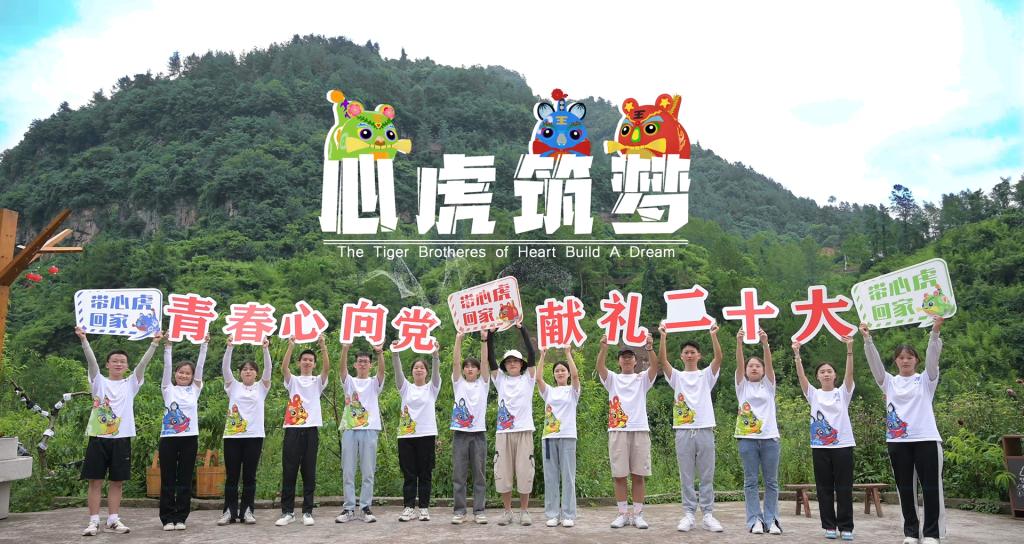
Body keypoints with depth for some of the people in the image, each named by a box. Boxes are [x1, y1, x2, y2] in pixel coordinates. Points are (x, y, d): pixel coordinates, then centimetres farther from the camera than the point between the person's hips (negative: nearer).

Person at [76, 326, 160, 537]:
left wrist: (154, 343, -15)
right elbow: (91, 361, -11)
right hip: (98, 438, -1)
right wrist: (83, 340, -26)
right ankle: (94, 521, 7)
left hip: (122, 438, 2)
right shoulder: (99, 382, 4)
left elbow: (143, 364, -4)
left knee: (117, 481, 7)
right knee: (95, 480, 2)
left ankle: (113, 520, 14)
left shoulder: (131, 383, 8)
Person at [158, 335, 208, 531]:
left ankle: (180, 518, 12)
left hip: (189, 438, 1)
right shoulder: (168, 389, 7)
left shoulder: (194, 389, 10)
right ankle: (167, 518, 11)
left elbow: (200, 367, 3)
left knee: (185, 480, 4)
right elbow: (167, 367, -3)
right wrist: (167, 347, -13)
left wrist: (204, 345, -4)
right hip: (169, 438, -1)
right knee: (168, 480, 3)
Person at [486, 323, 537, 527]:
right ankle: (507, 511, 13)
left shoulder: (527, 379, 7)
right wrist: (490, 334, -9)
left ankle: (524, 511, 11)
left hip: (524, 431, -2)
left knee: (524, 472, -1)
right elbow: (490, 359, 1)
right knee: (503, 472, 2)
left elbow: (532, 355, -4)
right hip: (503, 432, 2)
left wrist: (522, 329, -9)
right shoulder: (500, 380, 11)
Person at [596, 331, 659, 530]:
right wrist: (604, 348, -28)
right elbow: (600, 366, -9)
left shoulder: (643, 378, 11)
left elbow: (655, 366, -10)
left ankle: (638, 514, 10)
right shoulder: (612, 379, 11)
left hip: (640, 430, 0)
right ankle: (623, 514, 11)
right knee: (619, 475, 2)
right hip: (617, 431, 0)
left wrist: (650, 348, -29)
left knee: (639, 475, 2)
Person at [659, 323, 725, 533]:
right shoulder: (677, 376, 8)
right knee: (686, 477, 5)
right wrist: (663, 336, -18)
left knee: (707, 476, 5)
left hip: (705, 430, 0)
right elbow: (662, 360, -7)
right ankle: (689, 514, 12)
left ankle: (708, 515, 11)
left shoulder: (707, 375, 8)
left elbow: (719, 358, -8)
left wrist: (713, 335, -19)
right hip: (683, 432, 0)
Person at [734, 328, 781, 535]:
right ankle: (755, 520, 6)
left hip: (769, 437, 1)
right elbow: (738, 363, -6)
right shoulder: (742, 385, 10)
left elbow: (769, 362, -6)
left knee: (771, 481, 4)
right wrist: (739, 343, -21)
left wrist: (765, 343, -22)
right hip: (747, 438, -1)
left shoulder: (768, 385, 11)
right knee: (750, 482, 1)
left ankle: (771, 520, 11)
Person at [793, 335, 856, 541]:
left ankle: (846, 527, 8)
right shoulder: (814, 394, 7)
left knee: (844, 488, 1)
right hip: (820, 446, 1)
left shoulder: (843, 392, 5)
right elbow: (801, 376, -6)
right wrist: (797, 354, -20)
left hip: (843, 444, -1)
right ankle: (829, 526, 12)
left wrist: (849, 349, -23)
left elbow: (849, 373, -9)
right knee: (824, 488, 5)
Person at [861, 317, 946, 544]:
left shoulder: (926, 380, 7)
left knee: (931, 487, -1)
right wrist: (867, 339, -15)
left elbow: (933, 357, -8)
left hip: (926, 439, -2)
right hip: (898, 441, 2)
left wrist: (935, 332, -24)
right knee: (905, 489, 7)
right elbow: (875, 362, -1)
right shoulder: (890, 382, 11)